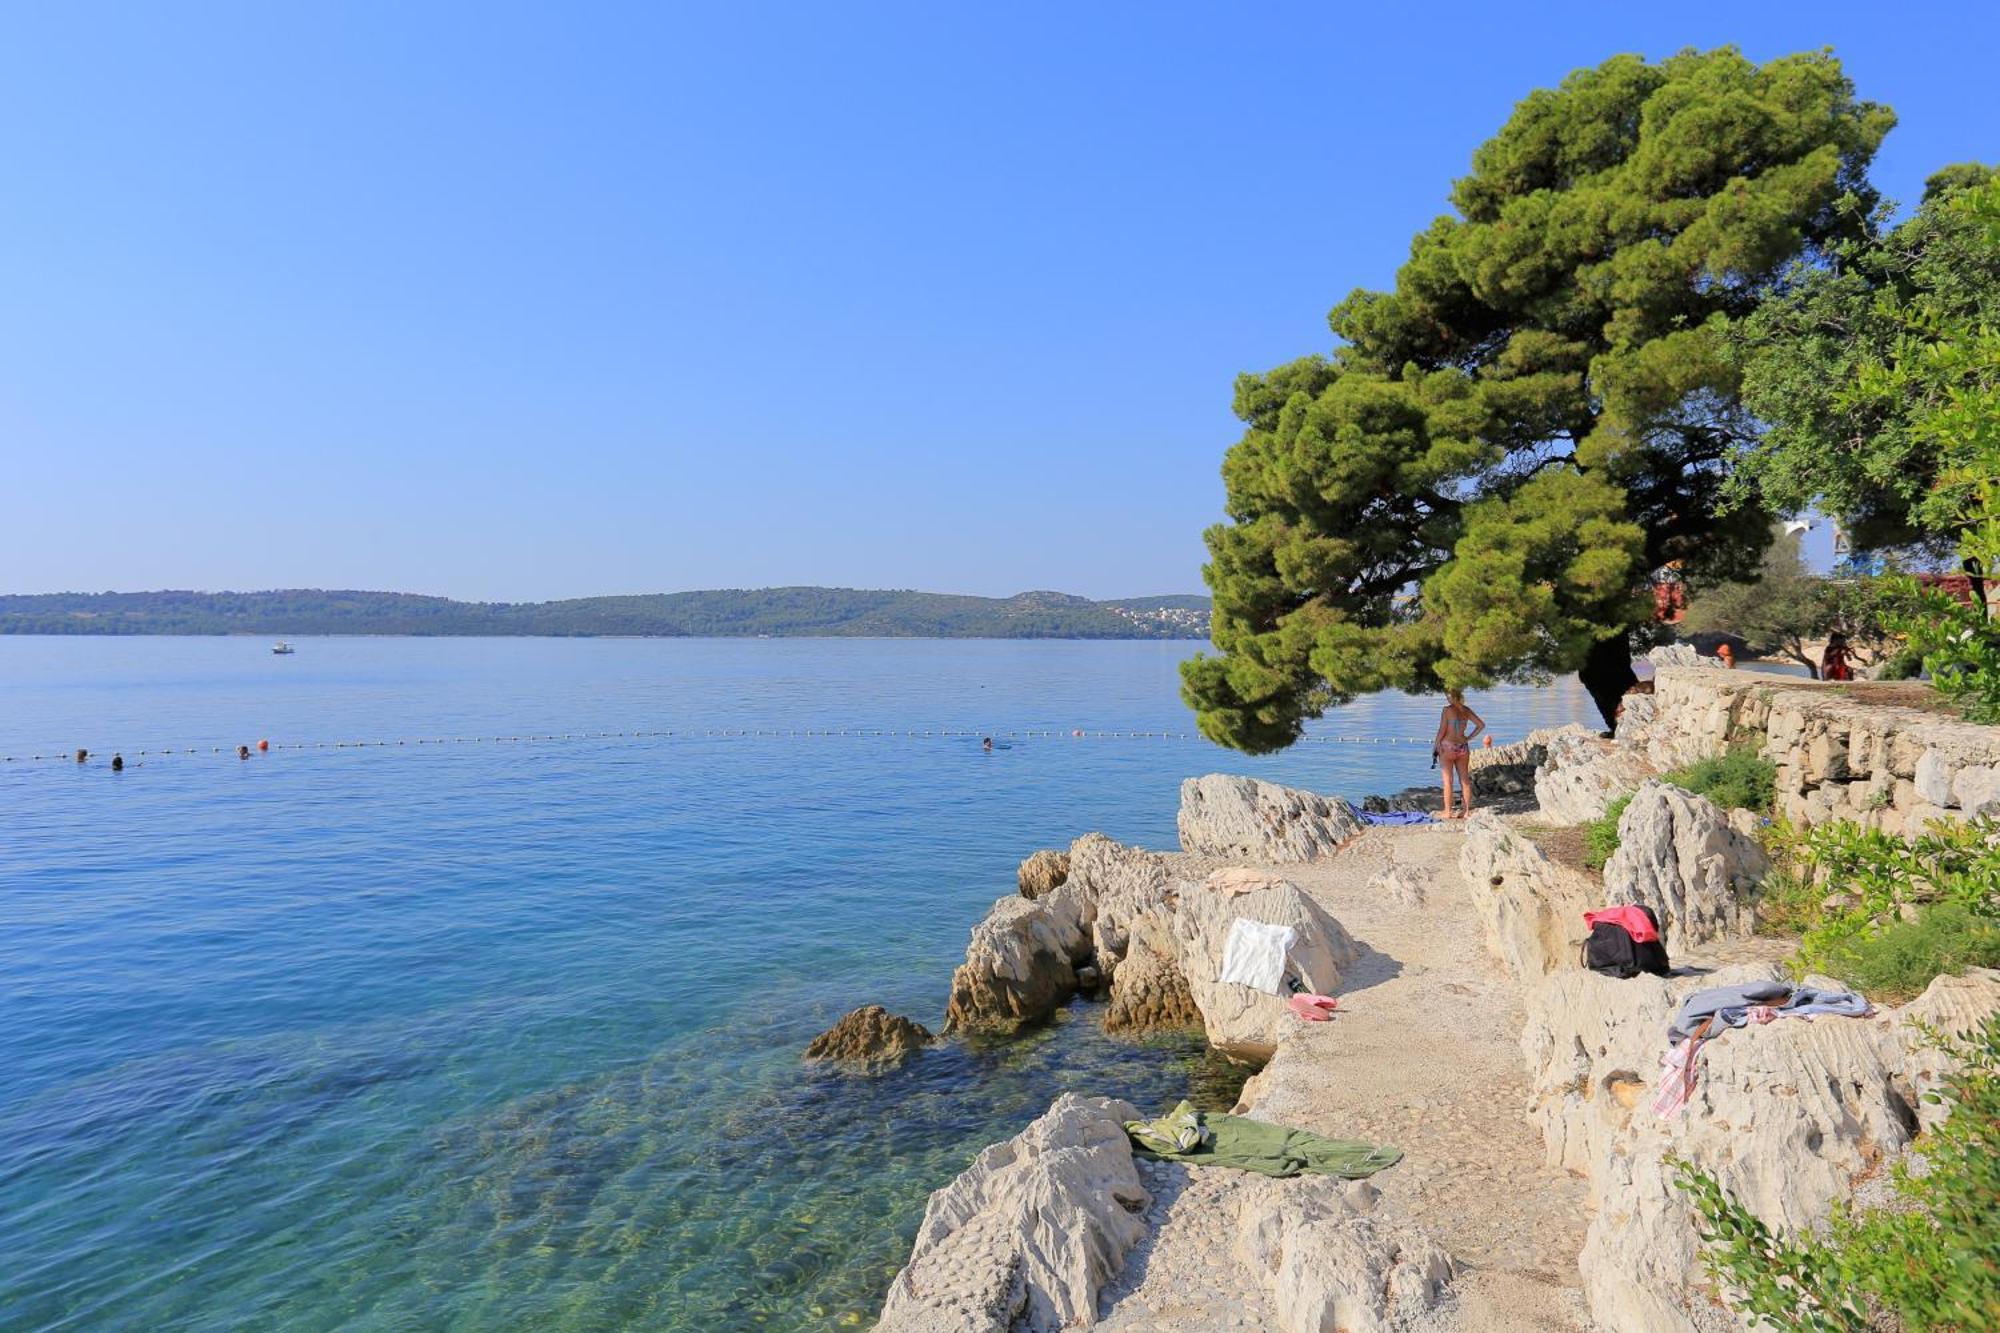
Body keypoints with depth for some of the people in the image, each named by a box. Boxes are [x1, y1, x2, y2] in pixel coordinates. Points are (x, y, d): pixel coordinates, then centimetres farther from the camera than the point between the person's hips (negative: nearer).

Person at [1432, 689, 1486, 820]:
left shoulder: (1447, 709, -11)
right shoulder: (1466, 711, 5)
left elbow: (1442, 730, -11)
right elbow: (1481, 725, 8)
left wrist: (1436, 745, 0)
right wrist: (1469, 738, 11)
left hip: (1448, 747, -5)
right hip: (1463, 747, 5)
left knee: (1447, 781, 1)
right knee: (1465, 780, 11)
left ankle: (1447, 812, 2)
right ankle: (1466, 811, 14)